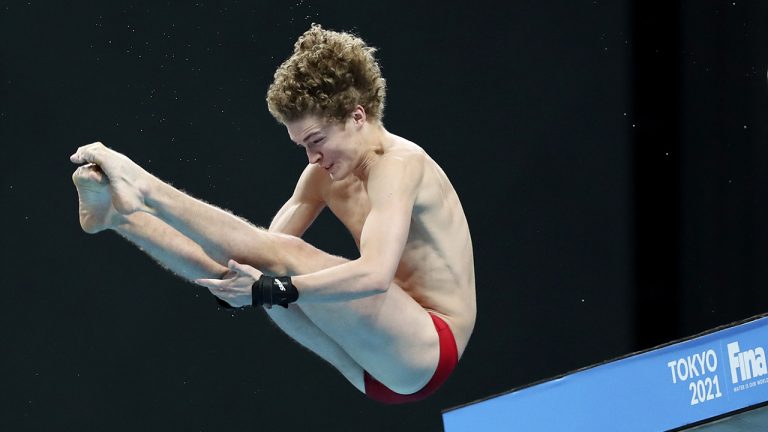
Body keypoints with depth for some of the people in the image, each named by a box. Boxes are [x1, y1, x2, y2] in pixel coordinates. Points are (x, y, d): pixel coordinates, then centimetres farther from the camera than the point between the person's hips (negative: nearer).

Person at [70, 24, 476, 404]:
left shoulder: (398, 164, -15)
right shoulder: (326, 173, 12)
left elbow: (374, 274, -30)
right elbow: (265, 245, 9)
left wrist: (270, 290, -31)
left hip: (427, 352, -8)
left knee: (283, 257, -23)